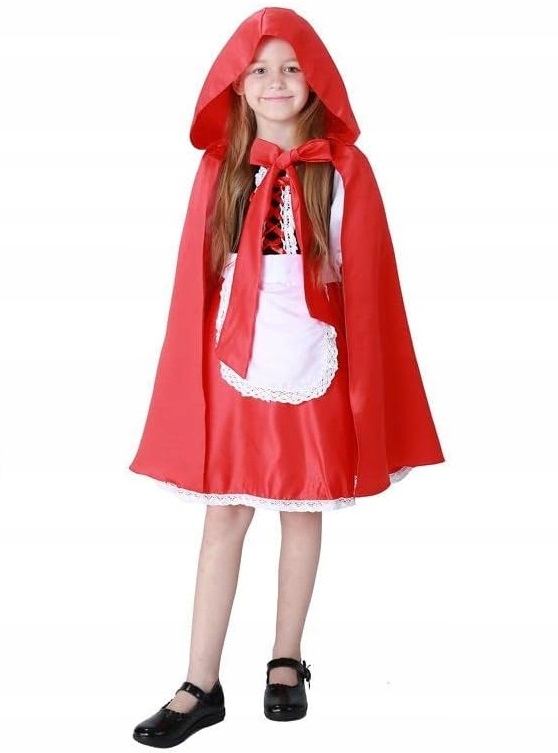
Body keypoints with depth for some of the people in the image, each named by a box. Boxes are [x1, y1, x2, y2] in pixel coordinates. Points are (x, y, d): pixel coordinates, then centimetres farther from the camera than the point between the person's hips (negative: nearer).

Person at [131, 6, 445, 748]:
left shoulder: (344, 168, -2)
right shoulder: (220, 165, 2)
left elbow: (365, 282, -2)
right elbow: (197, 277, 2)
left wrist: (361, 381, -6)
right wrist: (198, 365, -2)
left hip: (313, 369, -1)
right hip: (233, 367, 1)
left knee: (303, 513, 12)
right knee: (223, 519, 5)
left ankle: (287, 662, 29)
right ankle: (202, 686, 15)